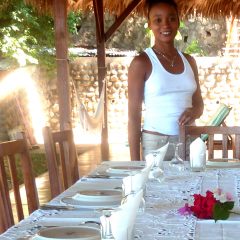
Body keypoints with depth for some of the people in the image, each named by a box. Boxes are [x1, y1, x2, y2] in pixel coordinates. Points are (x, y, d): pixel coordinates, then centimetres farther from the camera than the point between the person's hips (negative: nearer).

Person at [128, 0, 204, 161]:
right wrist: (135, 162, -12)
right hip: (156, 143, -4)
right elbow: (134, 114, -8)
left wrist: (195, 112, -7)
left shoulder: (189, 61, 8)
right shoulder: (141, 63, -7)